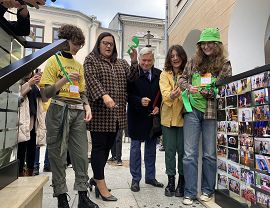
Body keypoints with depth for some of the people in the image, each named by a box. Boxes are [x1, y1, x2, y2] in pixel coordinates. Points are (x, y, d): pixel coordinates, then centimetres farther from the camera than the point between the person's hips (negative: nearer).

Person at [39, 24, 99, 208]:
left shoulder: (79, 65, 17)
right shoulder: (54, 60, 3)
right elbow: (46, 93, -5)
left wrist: (87, 106, 1)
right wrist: (64, 80, -20)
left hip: (78, 112, 5)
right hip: (59, 110, -4)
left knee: (81, 154, 3)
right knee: (58, 155, 2)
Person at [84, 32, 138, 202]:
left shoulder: (121, 63, 21)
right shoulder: (91, 60, 3)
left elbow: (131, 77, 9)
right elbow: (92, 79, -13)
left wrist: (134, 62, -8)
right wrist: (104, 95, -29)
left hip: (117, 114, 6)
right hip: (100, 112, -5)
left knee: (108, 146, 10)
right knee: (99, 146, -1)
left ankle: (96, 178, 27)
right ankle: (101, 186, 7)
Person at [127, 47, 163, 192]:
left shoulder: (159, 74, 5)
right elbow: (128, 94, -8)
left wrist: (158, 107, -6)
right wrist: (139, 101, -22)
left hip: (153, 116, 4)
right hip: (136, 116, -4)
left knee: (151, 147, 14)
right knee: (135, 146, 7)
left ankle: (150, 177, 29)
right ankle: (135, 179, 20)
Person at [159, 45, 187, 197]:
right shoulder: (165, 74, 4)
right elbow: (165, 93, -12)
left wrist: (179, 95, -27)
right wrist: (171, 96, -36)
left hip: (183, 116, 0)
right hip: (168, 117, 1)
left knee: (182, 150, 5)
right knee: (170, 150, 7)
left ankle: (182, 182, 21)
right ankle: (171, 181, 22)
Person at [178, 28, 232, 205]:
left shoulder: (225, 64, 3)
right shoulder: (194, 62, 9)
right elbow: (182, 79, 14)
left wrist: (211, 93, -15)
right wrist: (189, 87, -6)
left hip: (212, 112, -1)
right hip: (192, 110, 2)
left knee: (210, 154, 9)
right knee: (190, 153, 2)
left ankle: (208, 190, 29)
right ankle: (189, 193, 15)